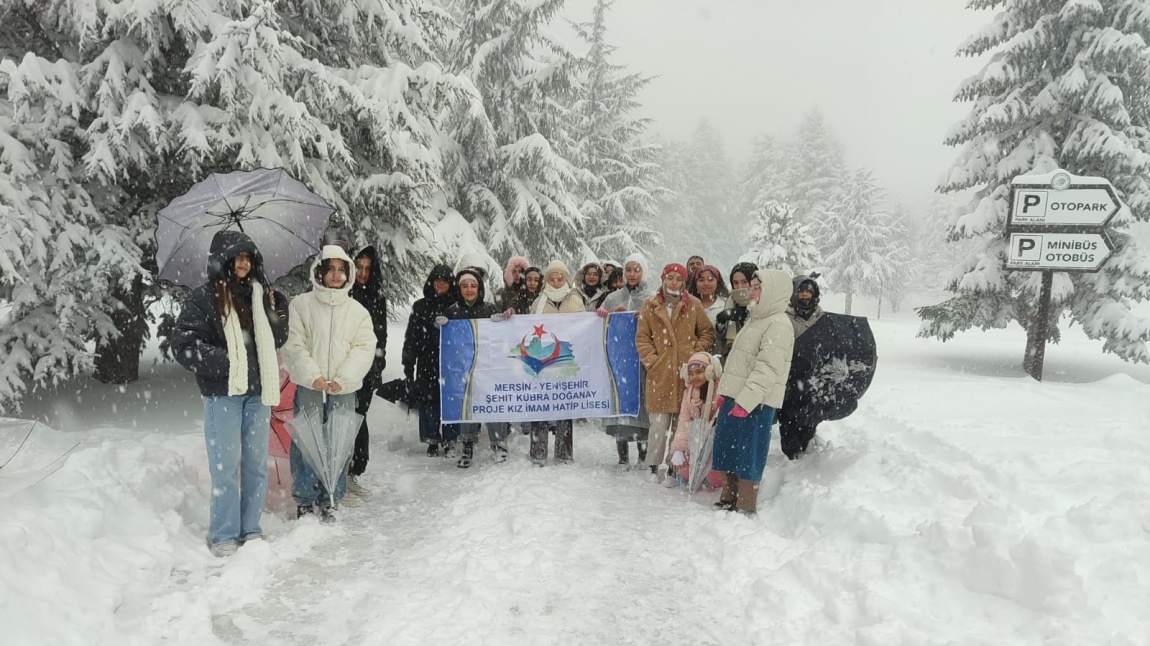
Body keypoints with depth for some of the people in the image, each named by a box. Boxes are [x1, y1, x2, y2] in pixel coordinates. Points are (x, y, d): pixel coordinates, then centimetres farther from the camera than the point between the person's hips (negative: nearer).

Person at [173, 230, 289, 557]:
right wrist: (226, 362, -16)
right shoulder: (203, 297, -4)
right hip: (223, 393, -5)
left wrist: (277, 310, -1)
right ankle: (223, 535, 11)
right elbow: (184, 345, -9)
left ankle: (250, 529, 21)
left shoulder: (258, 294, 10)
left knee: (256, 463, 9)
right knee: (226, 465, -1)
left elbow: (275, 340, 16)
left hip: (257, 391, 5)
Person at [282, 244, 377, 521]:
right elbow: (293, 345, -3)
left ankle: (328, 501, 17)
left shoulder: (358, 311, 8)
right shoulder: (301, 304, 3)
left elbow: (364, 348, 0)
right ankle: (305, 500, 15)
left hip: (343, 390, 2)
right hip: (308, 387, -1)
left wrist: (342, 378, -13)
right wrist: (312, 376, -15)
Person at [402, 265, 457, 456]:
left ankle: (450, 440, 13)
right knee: (428, 401, 2)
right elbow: (411, 337, 8)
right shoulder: (421, 307, 8)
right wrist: (408, 363, 3)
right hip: (427, 363, 1)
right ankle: (432, 440, 15)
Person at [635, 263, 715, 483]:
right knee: (659, 423, -1)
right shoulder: (650, 306, 6)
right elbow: (642, 338, 7)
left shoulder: (694, 305, 6)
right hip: (660, 373, 0)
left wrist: (697, 353, -1)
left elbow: (707, 332, 10)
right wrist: (651, 360, -3)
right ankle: (655, 466, 13)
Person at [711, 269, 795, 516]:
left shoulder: (778, 325, -14)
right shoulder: (754, 319, 18)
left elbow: (767, 369, -22)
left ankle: (745, 507, 9)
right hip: (735, 397, 10)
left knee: (748, 455, -2)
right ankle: (728, 499, 28)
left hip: (755, 403, -10)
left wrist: (745, 401, -26)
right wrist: (725, 393, 19)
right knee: (727, 450, 15)